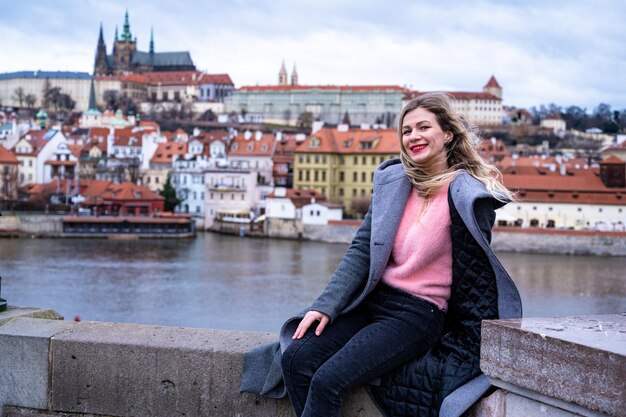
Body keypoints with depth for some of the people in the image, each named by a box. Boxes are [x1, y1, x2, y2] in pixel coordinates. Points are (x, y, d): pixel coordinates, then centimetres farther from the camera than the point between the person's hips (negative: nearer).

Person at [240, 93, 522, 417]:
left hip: (418, 314, -6)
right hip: (373, 301, 6)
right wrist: (326, 306, -5)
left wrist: (463, 349, -3)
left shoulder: (467, 195, -9)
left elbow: (473, 276, -4)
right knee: (295, 358, -13)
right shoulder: (393, 181, 7)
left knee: (328, 381, -22)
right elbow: (361, 250, 6)